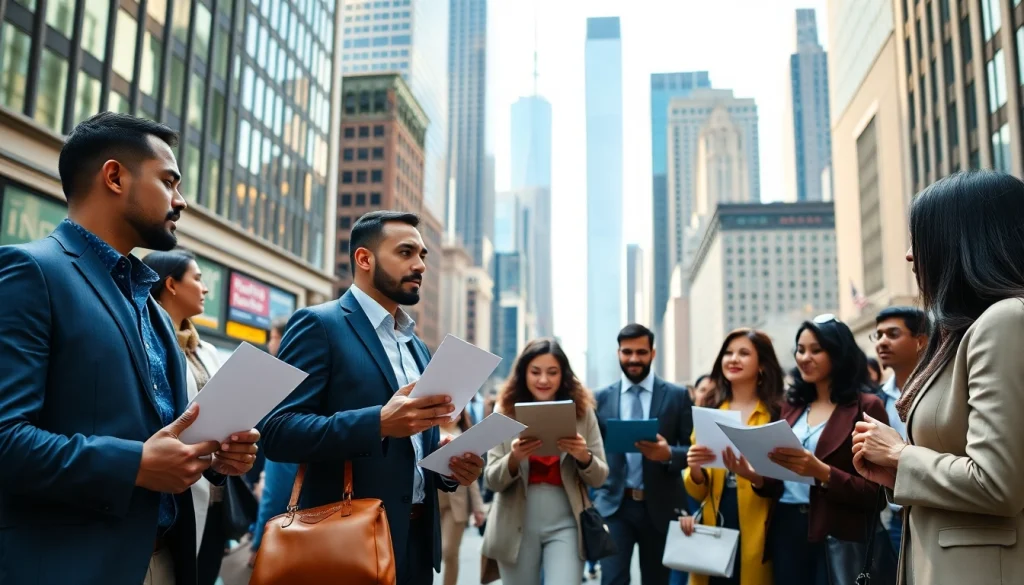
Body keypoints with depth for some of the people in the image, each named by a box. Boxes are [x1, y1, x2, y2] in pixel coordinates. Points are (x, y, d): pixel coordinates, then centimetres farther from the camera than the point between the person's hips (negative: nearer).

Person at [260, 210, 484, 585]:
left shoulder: (417, 347, 14)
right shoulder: (319, 325, -8)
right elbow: (278, 432, -17)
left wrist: (451, 465, 0)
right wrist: (379, 422, -28)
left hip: (416, 539, 7)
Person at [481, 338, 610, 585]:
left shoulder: (582, 411, -1)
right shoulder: (505, 412, -2)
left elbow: (599, 478, 3)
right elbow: (492, 480, -3)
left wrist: (584, 457, -19)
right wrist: (514, 458, -23)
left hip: (565, 524, 0)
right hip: (516, 525, 1)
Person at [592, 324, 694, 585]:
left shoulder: (677, 396, 0)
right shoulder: (602, 398, 5)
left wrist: (669, 454, -21)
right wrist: (594, 496, -2)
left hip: (660, 506, 0)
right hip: (614, 505, 0)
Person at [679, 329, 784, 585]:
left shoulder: (778, 413, -3)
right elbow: (699, 492, 9)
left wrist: (753, 475, -25)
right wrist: (695, 469, -13)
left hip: (756, 536, -3)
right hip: (713, 531, 3)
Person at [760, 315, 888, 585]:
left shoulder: (866, 406, -5)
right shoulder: (792, 405, 11)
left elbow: (875, 493, -10)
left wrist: (822, 472, -24)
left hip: (836, 536, -5)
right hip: (785, 527, 5)